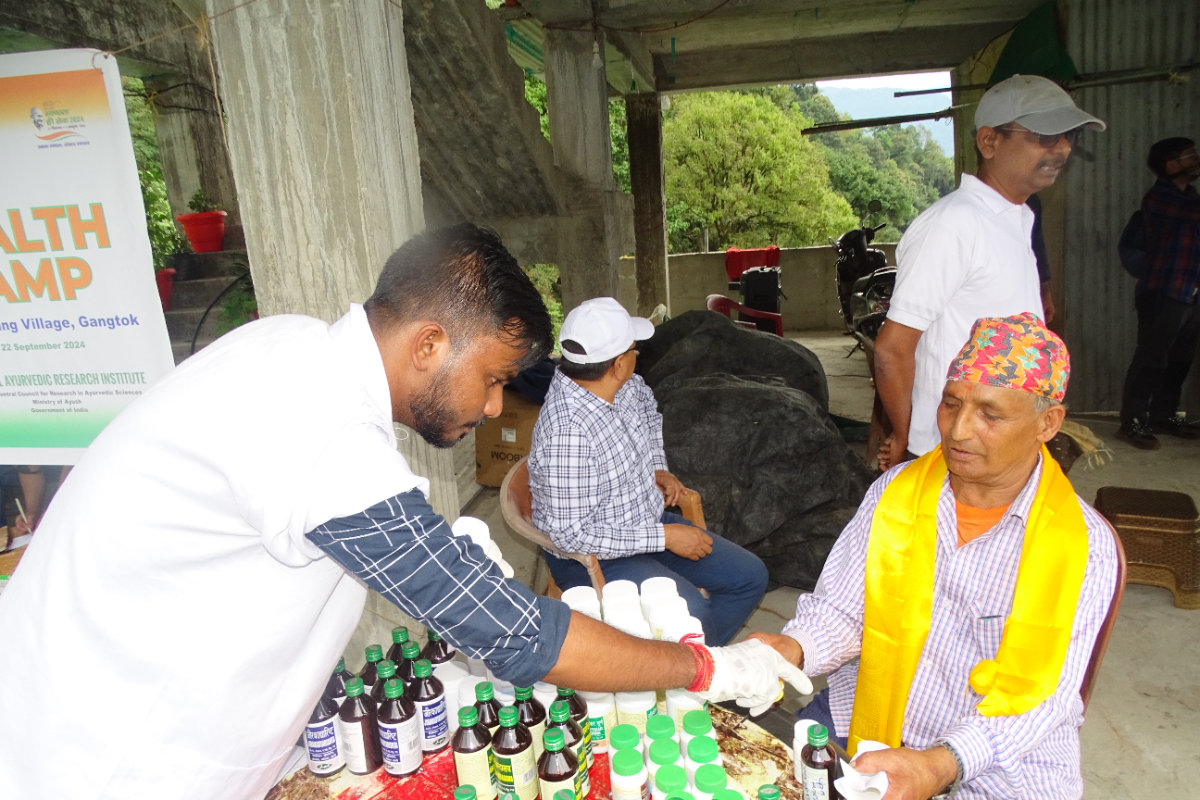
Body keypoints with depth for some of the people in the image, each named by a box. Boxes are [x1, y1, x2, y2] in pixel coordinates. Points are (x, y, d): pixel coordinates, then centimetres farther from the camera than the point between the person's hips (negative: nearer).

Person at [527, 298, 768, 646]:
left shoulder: (628, 387, -6)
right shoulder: (567, 433, -31)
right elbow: (571, 535, -28)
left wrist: (659, 468, 5)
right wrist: (664, 537, -24)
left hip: (649, 520, 9)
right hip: (594, 555, -8)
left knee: (751, 576, 6)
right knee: (691, 612, -30)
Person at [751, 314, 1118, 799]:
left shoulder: (1085, 545, -10)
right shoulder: (896, 491, -1)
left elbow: (1037, 696, -15)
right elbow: (840, 611, 0)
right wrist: (792, 649, -21)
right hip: (864, 726, 2)